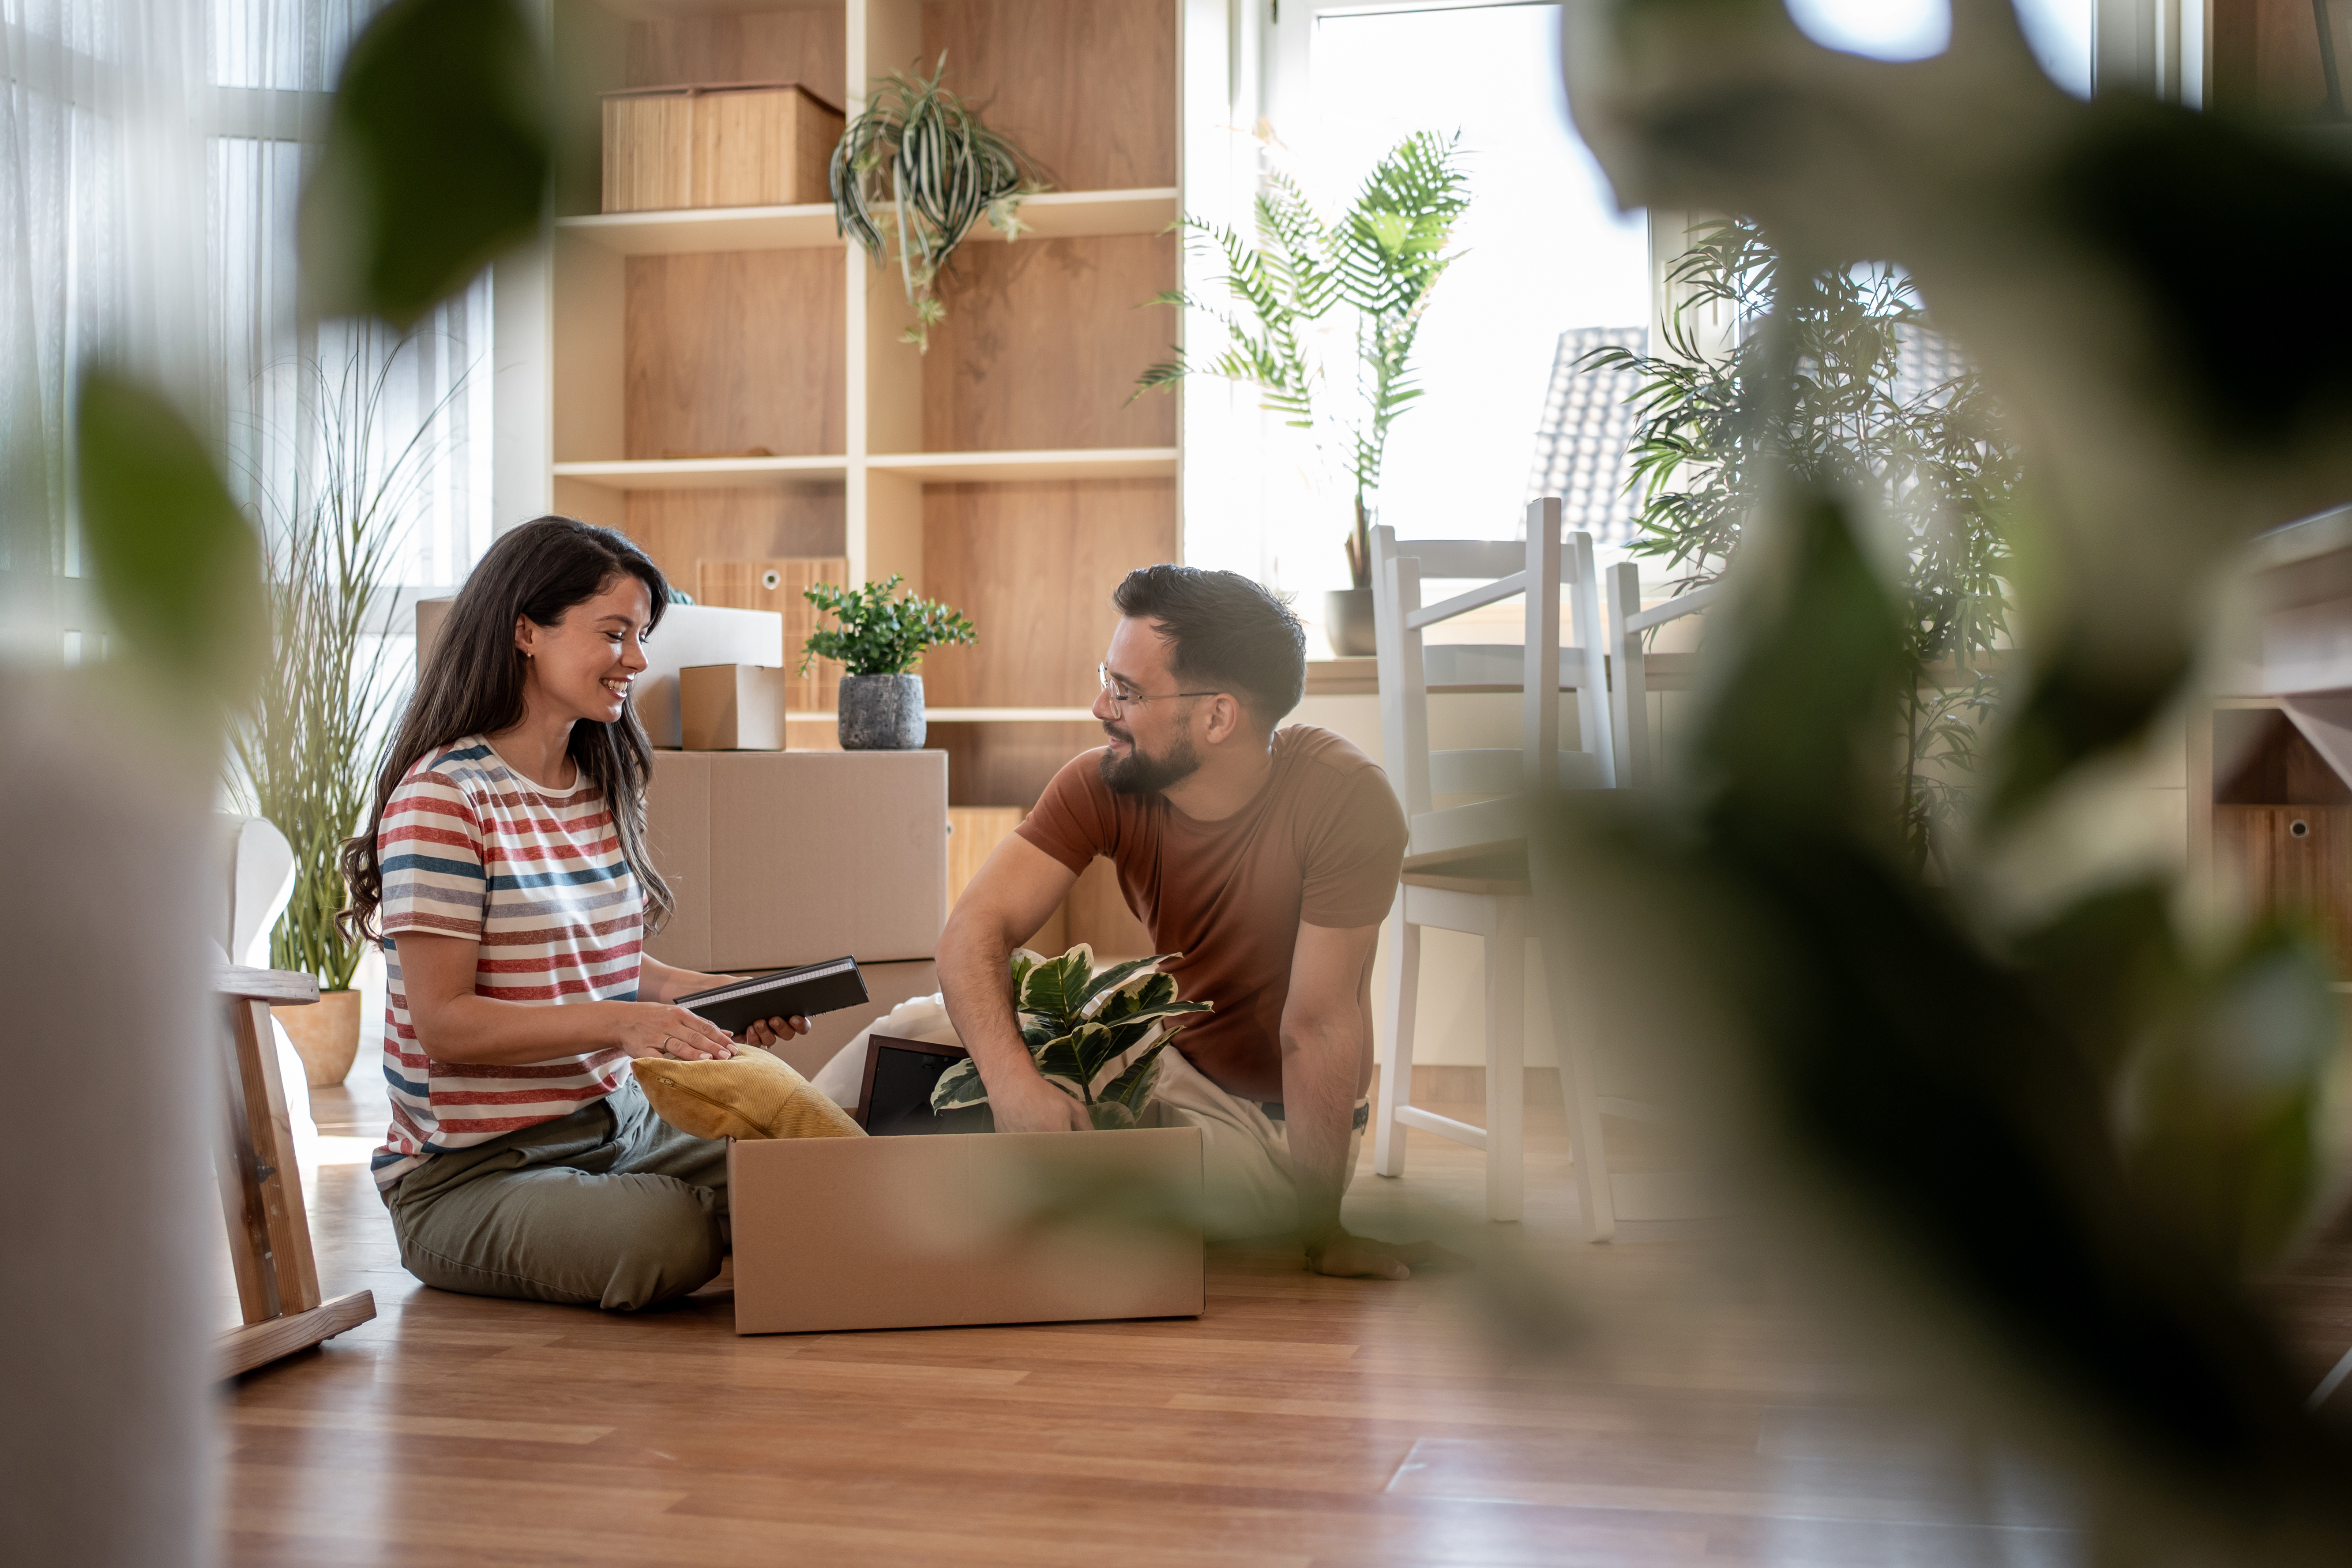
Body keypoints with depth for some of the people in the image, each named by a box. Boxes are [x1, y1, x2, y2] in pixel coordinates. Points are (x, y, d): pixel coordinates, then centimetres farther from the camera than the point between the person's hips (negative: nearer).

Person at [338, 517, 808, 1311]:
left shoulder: (604, 788, 12)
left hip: (619, 1125, 7)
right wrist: (624, 1021, -27)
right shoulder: (443, 797, -13)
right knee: (667, 1238, -31)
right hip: (472, 1170, -6)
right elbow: (446, 1022, -17)